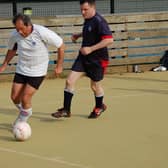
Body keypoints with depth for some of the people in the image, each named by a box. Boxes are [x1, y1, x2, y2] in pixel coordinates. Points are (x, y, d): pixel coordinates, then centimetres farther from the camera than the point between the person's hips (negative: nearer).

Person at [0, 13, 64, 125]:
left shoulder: (42, 32, -24)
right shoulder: (15, 35, -11)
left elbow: (60, 45, -12)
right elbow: (12, 50, 12)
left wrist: (59, 66, -7)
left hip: (37, 72, -4)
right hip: (21, 70, 4)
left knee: (26, 98, -10)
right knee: (15, 97, 3)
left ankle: (22, 121, 15)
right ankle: (24, 112, 35)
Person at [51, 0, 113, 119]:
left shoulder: (99, 21, -21)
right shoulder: (87, 20, 5)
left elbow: (109, 39, -29)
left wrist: (90, 49, -28)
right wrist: (79, 35, 8)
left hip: (97, 59, -7)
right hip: (83, 57, 7)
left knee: (95, 86, 12)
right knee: (70, 81, -3)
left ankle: (99, 107, 40)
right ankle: (66, 110, 5)